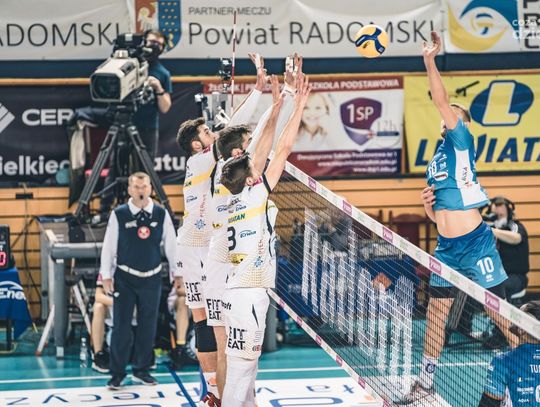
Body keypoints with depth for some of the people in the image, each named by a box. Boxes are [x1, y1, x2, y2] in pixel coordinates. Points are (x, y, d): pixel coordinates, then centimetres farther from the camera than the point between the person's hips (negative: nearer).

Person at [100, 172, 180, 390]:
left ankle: (141, 370, 22)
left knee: (148, 326, 9)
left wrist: (177, 272, 10)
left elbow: (171, 245, 7)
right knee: (122, 327, -2)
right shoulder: (119, 215, -7)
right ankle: (117, 374, 4)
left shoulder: (161, 214, -1)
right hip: (124, 278, -2)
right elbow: (109, 246, -1)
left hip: (151, 278, 2)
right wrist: (106, 275, -2)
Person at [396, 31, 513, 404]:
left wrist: (430, 61, -17)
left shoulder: (461, 140, -1)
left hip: (476, 244, -8)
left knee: (500, 313, -4)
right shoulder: (435, 162, 18)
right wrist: (427, 203, 2)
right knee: (435, 316, 12)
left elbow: (442, 103, -16)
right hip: (446, 248, 8)